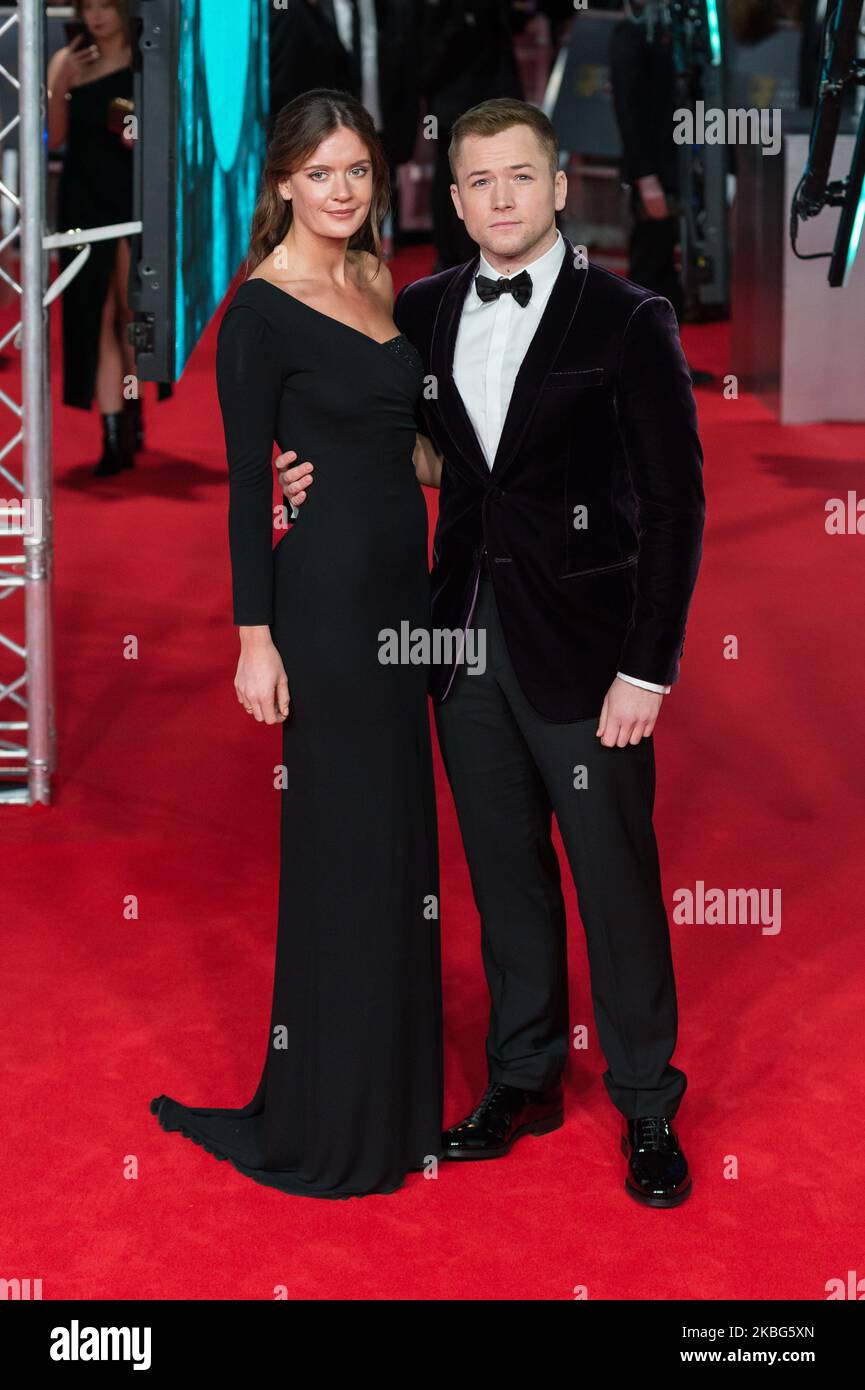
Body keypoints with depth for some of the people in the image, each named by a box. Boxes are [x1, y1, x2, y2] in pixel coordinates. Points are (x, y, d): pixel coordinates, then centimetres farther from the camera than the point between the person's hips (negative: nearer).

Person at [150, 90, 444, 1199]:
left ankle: (390, 1090, 27)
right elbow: (245, 481, -13)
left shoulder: (377, 284, 12)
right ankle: (332, 1123, 11)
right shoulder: (261, 311, -11)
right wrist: (255, 637, -16)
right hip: (326, 592, -8)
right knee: (346, 842, -2)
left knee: (399, 832, 13)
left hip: (400, 580, 8)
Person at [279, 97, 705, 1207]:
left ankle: (647, 1109, 17)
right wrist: (323, 471, -1)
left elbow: (675, 502, -8)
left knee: (617, 883, 2)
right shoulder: (422, 311, 8)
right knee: (505, 875, 15)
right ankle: (525, 1080, 30)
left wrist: (646, 668, -13)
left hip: (582, 646, -5)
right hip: (467, 642, 5)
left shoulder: (628, 321, -7)